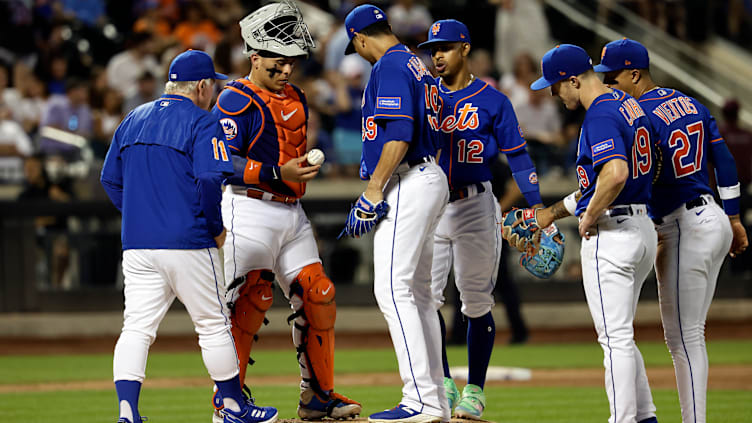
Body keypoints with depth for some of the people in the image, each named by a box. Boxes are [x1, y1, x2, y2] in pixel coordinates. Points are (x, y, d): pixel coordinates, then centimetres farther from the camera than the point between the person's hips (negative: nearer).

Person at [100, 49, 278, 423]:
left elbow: (110, 179, 16)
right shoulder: (202, 123, -5)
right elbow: (209, 179, -17)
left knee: (137, 328, 0)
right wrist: (216, 227, -4)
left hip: (137, 244, 5)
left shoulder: (131, 121, 16)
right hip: (188, 244, -5)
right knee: (213, 324, 8)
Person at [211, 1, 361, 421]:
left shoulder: (297, 99, 17)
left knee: (317, 296, 5)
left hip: (292, 212, 8)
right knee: (251, 299, -14)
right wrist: (278, 174, -24)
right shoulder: (236, 100, -9)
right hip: (250, 209, -8)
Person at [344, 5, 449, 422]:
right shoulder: (418, 66, 19)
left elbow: (399, 133, -21)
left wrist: (374, 188, -19)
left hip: (406, 184, -10)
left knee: (392, 290, -14)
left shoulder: (389, 66, -11)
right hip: (430, 180, 10)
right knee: (418, 293, 12)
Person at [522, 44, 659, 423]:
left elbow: (616, 175, -33)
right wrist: (555, 211, 27)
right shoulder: (628, 104, 14)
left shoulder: (600, 115, -18)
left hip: (610, 234, -10)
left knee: (615, 338, -5)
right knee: (620, 336, 17)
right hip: (643, 228, 10)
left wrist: (589, 218, -17)